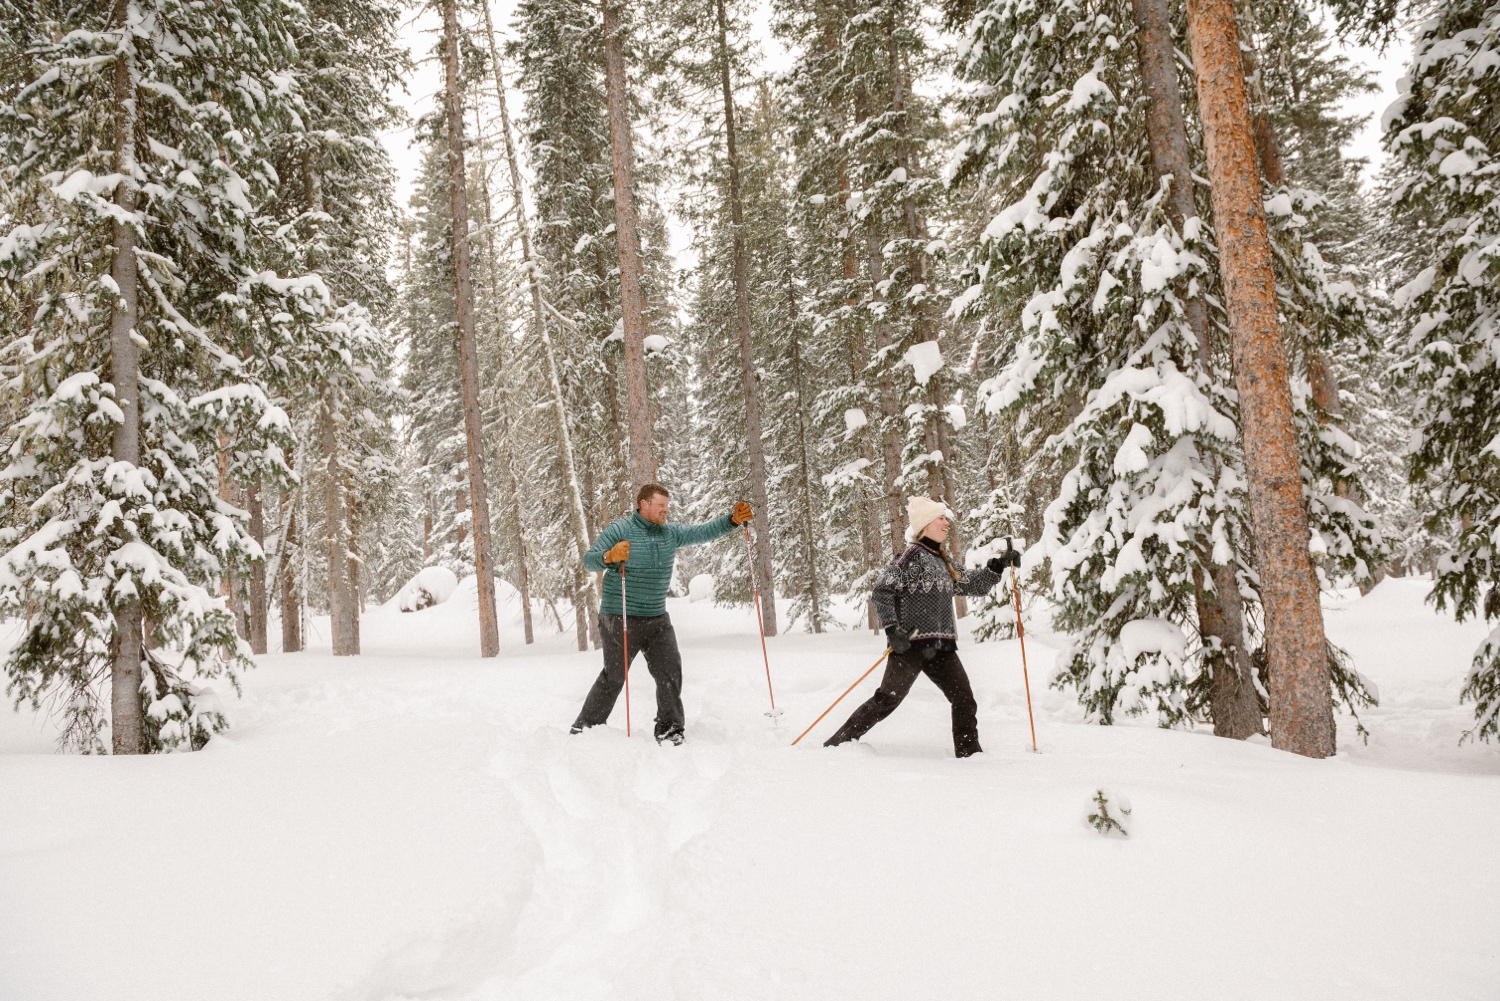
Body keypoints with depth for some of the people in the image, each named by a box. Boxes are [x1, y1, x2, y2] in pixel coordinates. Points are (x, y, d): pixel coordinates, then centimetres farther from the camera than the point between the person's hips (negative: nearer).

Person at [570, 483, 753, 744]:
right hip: (620, 618, -5)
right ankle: (585, 727, 19)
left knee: (670, 673, -1)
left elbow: (703, 532, 5)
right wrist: (610, 556, -34)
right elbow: (589, 560, -13)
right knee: (614, 677, 3)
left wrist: (733, 520, -9)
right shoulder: (619, 529, -9)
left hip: (657, 618, 6)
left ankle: (669, 729, 10)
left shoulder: (671, 533, 8)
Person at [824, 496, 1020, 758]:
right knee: (887, 699, -10)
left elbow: (974, 586, 26)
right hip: (911, 642, -8)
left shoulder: (943, 562, 19)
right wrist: (892, 629, -22)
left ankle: (969, 754, 11)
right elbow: (881, 592, -13)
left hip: (941, 647, 8)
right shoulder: (913, 555, -6)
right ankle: (838, 744, -2)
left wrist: (999, 565, 13)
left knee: (965, 701, 0)